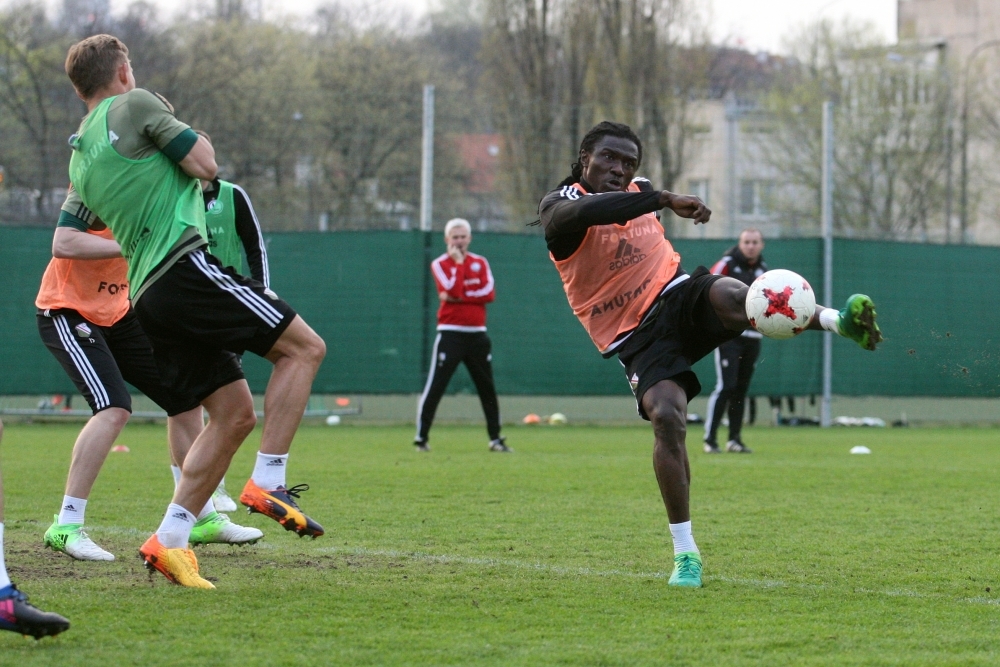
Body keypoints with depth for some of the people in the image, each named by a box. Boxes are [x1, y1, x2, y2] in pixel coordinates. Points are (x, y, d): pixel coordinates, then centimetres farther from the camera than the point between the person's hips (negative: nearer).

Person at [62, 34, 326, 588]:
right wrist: (193, 142, 17)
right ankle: (267, 481, -10)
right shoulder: (135, 106, -1)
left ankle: (169, 539, 3)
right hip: (185, 267, -8)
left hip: (147, 297, 8)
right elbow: (205, 164, -4)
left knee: (235, 413, 10)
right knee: (304, 348, -1)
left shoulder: (80, 157, 20)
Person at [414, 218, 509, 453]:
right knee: (435, 387, -9)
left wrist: (459, 297, -15)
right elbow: (453, 291, -17)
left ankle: (496, 438, 17)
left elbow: (489, 293, -5)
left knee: (487, 388, 9)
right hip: (451, 334, -4)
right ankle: (421, 438, -5)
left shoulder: (480, 263, 10)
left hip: (477, 334, 4)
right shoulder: (440, 264, -1)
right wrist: (458, 262, -12)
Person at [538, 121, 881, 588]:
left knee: (729, 295, -33)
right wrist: (664, 200, -38)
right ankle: (685, 554, -18)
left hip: (679, 295, 3)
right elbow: (583, 212, -34)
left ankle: (840, 321, -53)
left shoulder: (639, 192, 12)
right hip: (638, 339, -3)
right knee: (666, 416, -27)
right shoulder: (558, 205, -8)